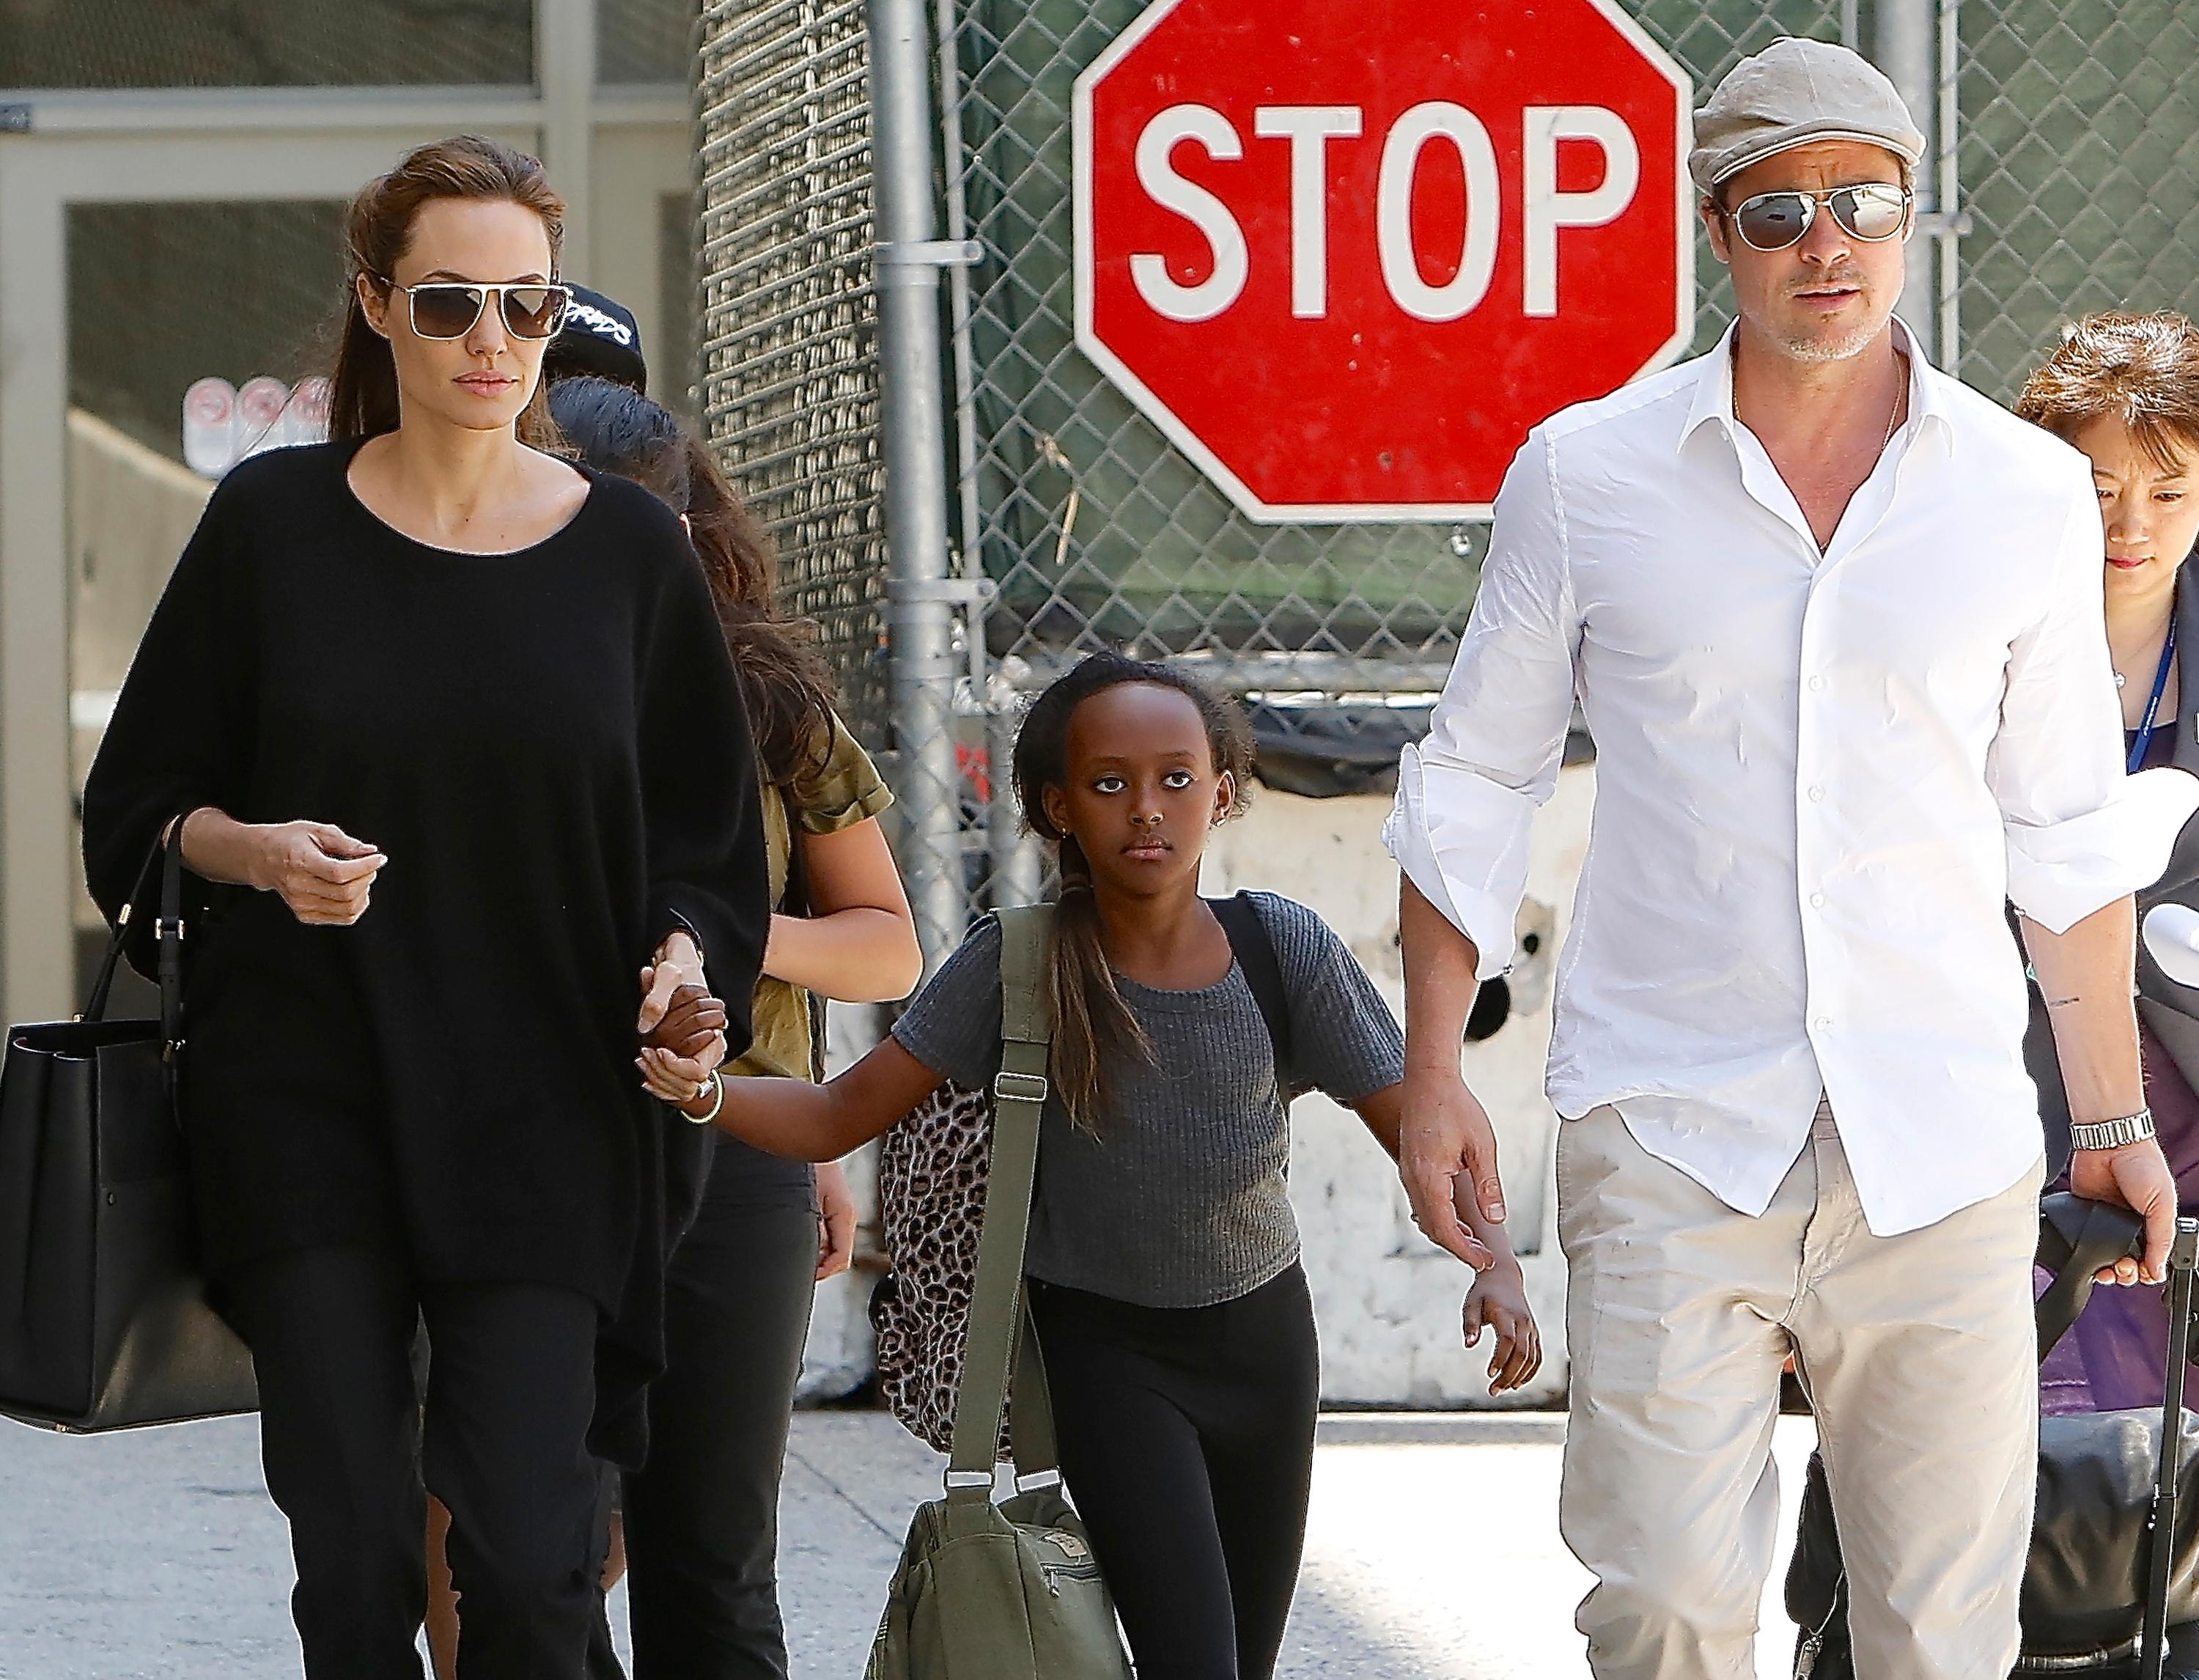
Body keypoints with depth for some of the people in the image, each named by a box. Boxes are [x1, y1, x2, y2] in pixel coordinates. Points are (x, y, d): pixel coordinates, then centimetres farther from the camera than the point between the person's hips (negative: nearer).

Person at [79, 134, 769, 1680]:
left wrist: (686, 958, -11)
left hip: (544, 1107, 0)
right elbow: (141, 804, 7)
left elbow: (709, 837, 9)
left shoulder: (629, 549, 4)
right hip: (308, 1101, 0)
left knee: (531, 1556, -10)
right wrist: (260, 851, -14)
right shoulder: (274, 523, 2)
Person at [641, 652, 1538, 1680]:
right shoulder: (1017, 965, -15)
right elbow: (839, 1116, -12)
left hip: (1264, 1335, 3)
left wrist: (1495, 1261, -24)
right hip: (1105, 1345, -3)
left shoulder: (1285, 949, -11)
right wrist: (700, 1092, -30)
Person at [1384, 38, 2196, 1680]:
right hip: (1670, 1136, -1)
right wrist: (1433, 1076, 5)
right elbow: (1474, 784, 10)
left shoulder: (2028, 492, 5)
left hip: (1943, 1150, 1)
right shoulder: (1585, 475, 2)